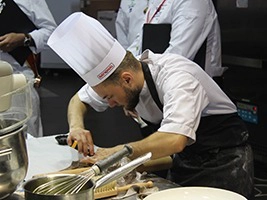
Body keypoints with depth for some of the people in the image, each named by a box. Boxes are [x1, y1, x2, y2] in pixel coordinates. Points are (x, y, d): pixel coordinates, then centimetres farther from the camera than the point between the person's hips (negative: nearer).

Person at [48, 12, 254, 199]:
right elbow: (79, 100, 6)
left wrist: (117, 153, -34)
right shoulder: (116, 74, -10)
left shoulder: (177, 78, -32)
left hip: (224, 159, -6)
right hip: (185, 159, 7)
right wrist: (76, 126, -16)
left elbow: (175, 140, -45)